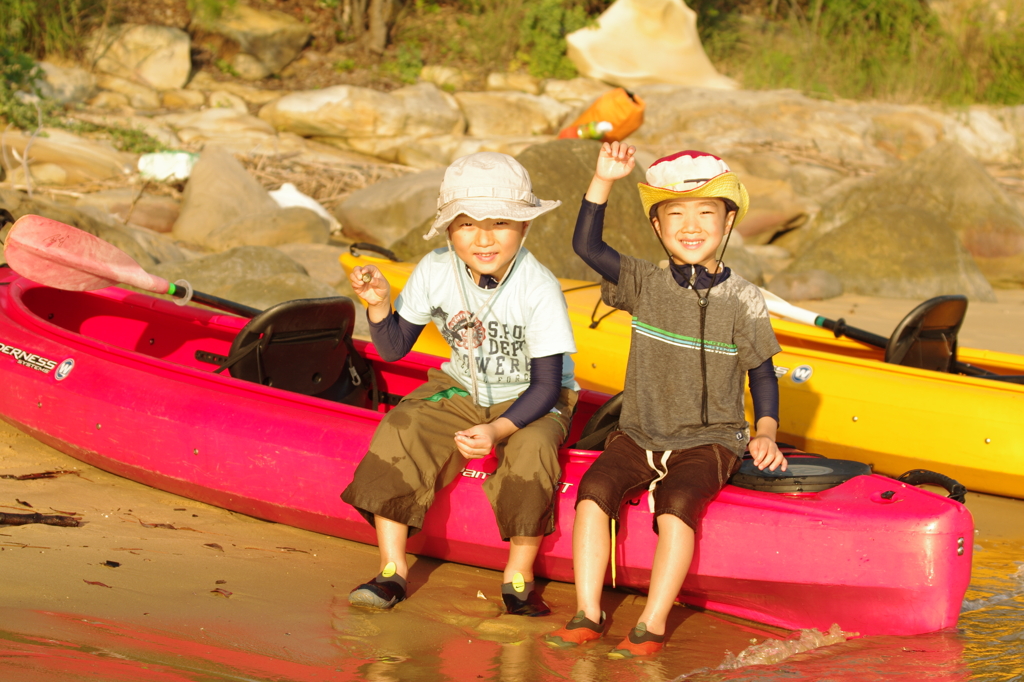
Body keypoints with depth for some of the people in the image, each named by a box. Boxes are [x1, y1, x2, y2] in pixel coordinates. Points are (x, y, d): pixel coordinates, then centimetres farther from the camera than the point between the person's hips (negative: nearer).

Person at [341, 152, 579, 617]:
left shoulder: (538, 289, -24)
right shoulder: (435, 272, -13)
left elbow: (546, 386, -22)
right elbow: (394, 349, -2)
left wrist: (497, 430, -37)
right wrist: (379, 304, -21)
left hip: (532, 398, -3)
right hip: (462, 389, 4)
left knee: (531, 451, -35)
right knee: (398, 432, -22)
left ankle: (518, 575, -12)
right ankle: (392, 572, -14)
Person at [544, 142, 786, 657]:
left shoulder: (742, 301, -2)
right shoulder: (645, 284, 3)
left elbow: (761, 372, 7)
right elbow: (587, 246, -5)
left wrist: (766, 433, -6)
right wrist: (603, 181, -14)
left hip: (708, 442, -3)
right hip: (639, 435, 3)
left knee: (677, 502, -30)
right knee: (594, 488, -22)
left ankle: (652, 625, -25)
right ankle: (587, 614, -17)